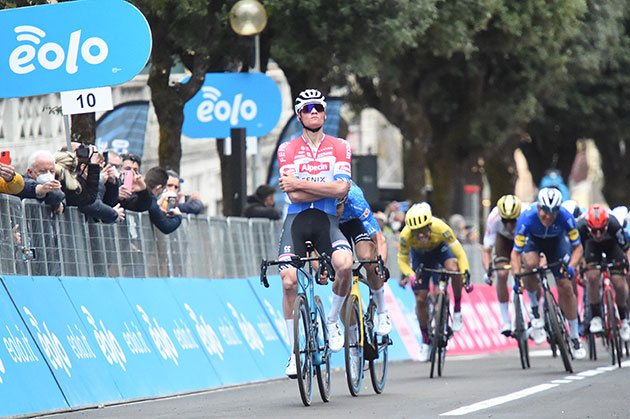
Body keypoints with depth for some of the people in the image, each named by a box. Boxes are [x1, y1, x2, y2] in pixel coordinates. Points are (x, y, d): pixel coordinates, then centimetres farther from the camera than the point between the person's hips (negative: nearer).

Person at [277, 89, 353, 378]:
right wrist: (329, 187, -7)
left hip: (326, 221, 0)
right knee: (289, 281, -17)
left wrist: (302, 183, -11)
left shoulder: (340, 147, 7)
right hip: (296, 221, 0)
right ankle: (295, 350, -2)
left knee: (345, 264, -30)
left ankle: (332, 319, -1)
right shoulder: (287, 150, 6)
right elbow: (294, 195, -5)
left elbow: (341, 188, -8)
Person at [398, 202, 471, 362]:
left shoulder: (440, 228, -40)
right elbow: (402, 261, -19)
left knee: (453, 268, -35)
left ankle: (457, 310, -14)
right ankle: (425, 341, 15)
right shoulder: (405, 236, -36)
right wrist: (410, 275, -38)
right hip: (419, 254, 1)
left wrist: (466, 276, -38)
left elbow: (459, 253, -30)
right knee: (421, 298, -4)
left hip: (440, 248, -1)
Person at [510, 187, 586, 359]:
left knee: (565, 286, -8)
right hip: (532, 239, -1)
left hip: (556, 240, 1)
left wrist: (571, 267, -42)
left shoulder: (566, 218, -35)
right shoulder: (526, 218, -38)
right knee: (531, 263, -35)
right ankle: (534, 308, -8)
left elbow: (577, 247, -24)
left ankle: (575, 337, 6)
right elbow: (516, 252, -33)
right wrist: (517, 277, -46)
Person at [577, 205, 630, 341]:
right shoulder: (581, 227, -36)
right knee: (593, 277, -23)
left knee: (619, 284, -11)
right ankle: (595, 318, -9)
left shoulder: (613, 225, -39)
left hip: (612, 244, -1)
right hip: (593, 246, 1)